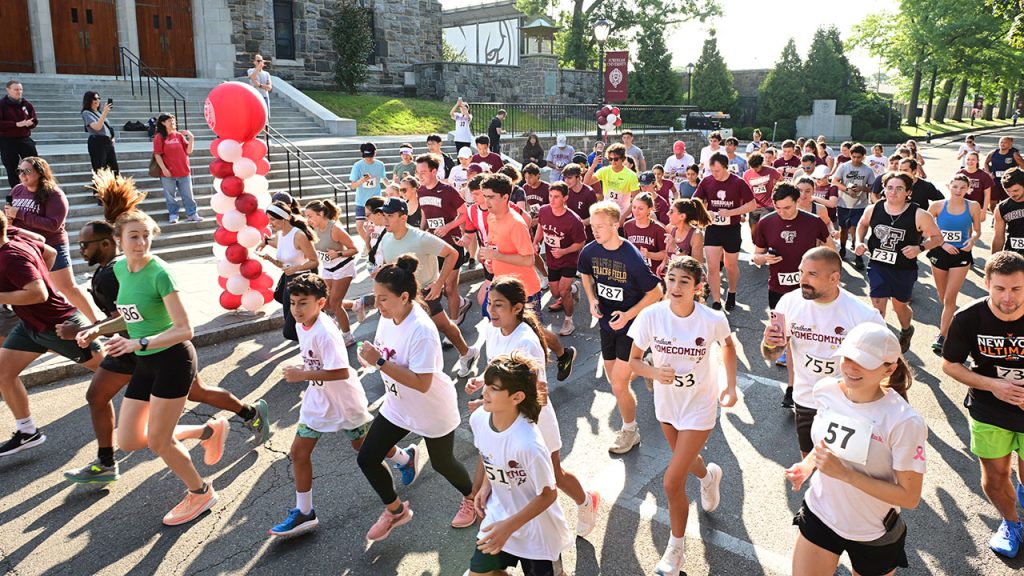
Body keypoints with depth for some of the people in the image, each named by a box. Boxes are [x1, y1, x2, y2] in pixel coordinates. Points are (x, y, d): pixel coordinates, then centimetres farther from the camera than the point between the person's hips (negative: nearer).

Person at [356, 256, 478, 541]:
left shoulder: (421, 330, -33)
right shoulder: (388, 316, -9)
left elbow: (422, 383, -36)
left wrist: (380, 362, -37)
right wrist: (370, 356, -14)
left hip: (433, 413, -7)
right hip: (397, 407, 7)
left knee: (442, 463, 15)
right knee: (366, 459, 6)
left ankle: (471, 498, 48)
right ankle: (395, 510, 32)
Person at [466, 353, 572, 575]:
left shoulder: (527, 443, -36)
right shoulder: (478, 419, -17)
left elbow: (548, 494, -23)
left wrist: (509, 526, -23)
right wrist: (485, 485, -5)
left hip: (535, 526, -5)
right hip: (498, 514, 5)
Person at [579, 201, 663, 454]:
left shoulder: (632, 258, -25)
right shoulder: (590, 251, -8)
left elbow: (655, 293, -15)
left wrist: (629, 315, -23)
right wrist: (592, 300, -2)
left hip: (631, 325, -6)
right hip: (606, 323, 6)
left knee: (618, 385, -5)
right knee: (613, 378, 16)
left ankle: (630, 431, 17)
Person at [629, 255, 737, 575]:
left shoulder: (713, 319, -23)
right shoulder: (650, 316, -21)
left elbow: (727, 345, 1)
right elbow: (634, 360, -10)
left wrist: (731, 386, -5)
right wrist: (654, 372, -30)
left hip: (699, 407, -3)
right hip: (667, 403, 4)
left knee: (672, 482, -6)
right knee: (684, 459, 29)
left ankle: (676, 545, 22)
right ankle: (708, 475, 67)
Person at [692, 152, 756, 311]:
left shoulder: (738, 183, -10)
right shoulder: (706, 182, -4)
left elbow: (752, 205, -9)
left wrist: (730, 212, -20)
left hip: (732, 229, -1)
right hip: (712, 229, 1)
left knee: (731, 265, 14)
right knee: (712, 267, -6)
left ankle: (732, 294, 39)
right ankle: (716, 303, 1)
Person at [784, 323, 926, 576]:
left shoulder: (904, 422, -27)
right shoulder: (825, 390, -11)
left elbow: (910, 497, -22)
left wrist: (845, 473, -30)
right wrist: (808, 464, -8)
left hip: (874, 537, -3)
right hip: (819, 516, 4)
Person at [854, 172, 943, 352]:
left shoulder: (919, 215, -15)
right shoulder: (873, 209, -6)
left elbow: (938, 238, -5)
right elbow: (863, 224, 16)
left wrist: (920, 248, -23)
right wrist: (859, 242, 0)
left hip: (904, 270, -1)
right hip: (878, 266, 1)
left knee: (900, 306, 19)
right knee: (878, 307, -4)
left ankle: (906, 331, 51)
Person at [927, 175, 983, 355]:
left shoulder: (973, 207, -4)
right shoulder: (937, 206, -5)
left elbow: (977, 231, 7)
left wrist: (972, 240, -15)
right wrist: (942, 243, -13)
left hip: (961, 255, -2)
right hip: (939, 253, 2)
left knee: (950, 298, -7)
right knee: (943, 298, 15)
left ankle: (942, 336, -2)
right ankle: (952, 319, 42)